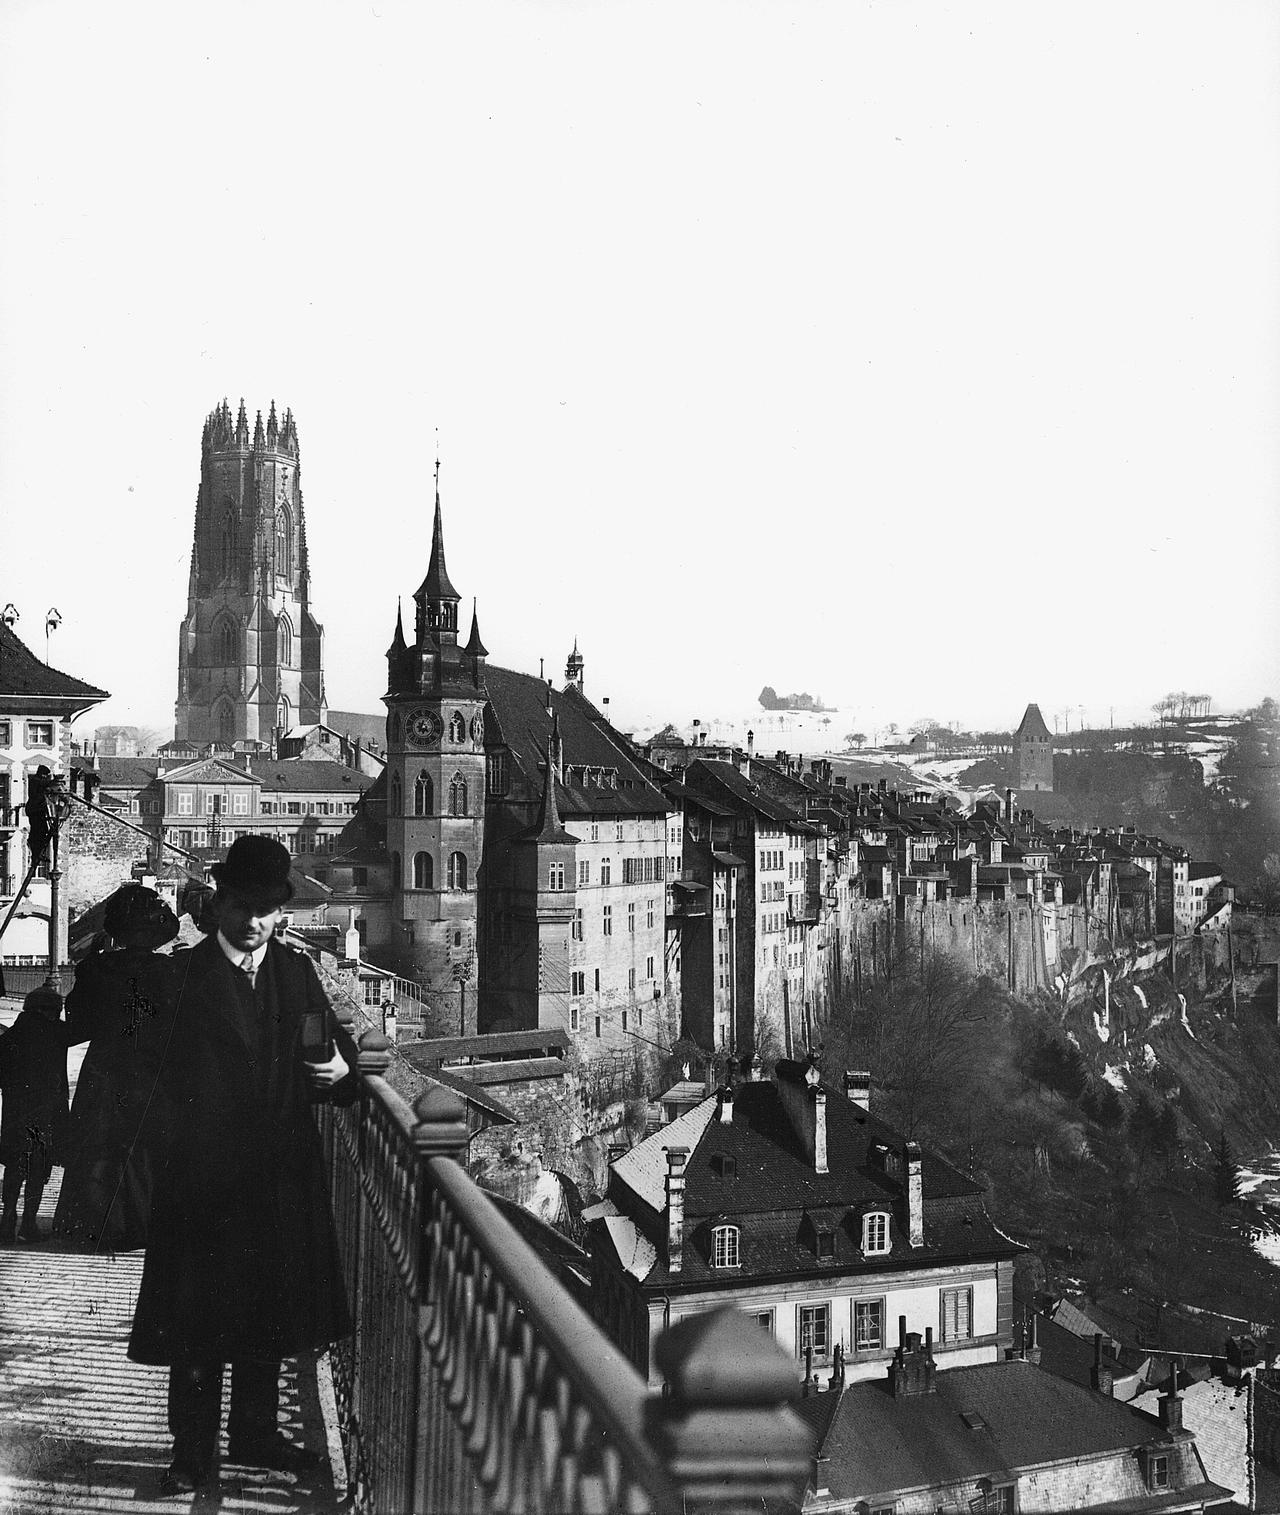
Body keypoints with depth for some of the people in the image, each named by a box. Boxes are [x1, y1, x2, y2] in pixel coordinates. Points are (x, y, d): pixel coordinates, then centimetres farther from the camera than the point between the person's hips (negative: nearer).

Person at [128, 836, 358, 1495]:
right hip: (203, 1169, -4)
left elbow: (334, 1041, 14)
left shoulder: (297, 971, 6)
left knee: (270, 1308, 14)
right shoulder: (184, 974, -6)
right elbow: (158, 1068, -9)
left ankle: (255, 1433, 30)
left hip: (283, 1169, 4)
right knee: (199, 1312, 4)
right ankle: (193, 1447, 19)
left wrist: (340, 1068, -6)